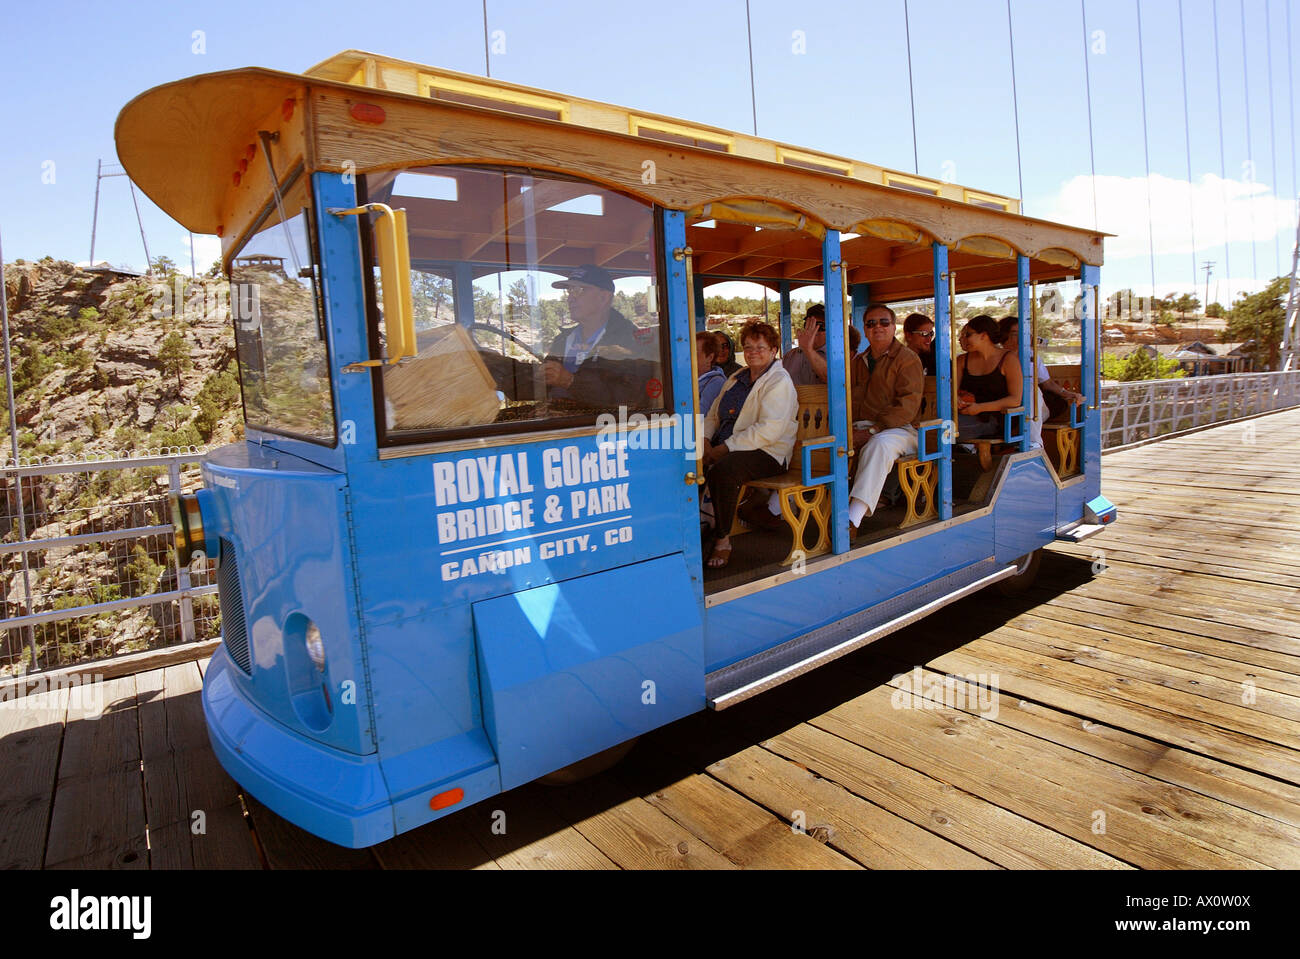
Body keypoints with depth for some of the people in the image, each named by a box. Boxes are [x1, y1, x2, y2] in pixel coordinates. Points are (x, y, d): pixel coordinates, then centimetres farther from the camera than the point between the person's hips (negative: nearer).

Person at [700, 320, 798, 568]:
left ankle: (722, 540, -20)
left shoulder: (779, 382, -6)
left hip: (767, 453, -7)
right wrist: (705, 440, 0)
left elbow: (769, 430, -19)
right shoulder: (736, 379, 20)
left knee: (723, 469, -36)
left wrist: (726, 448, -21)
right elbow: (713, 415, 21)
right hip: (726, 448, 7)